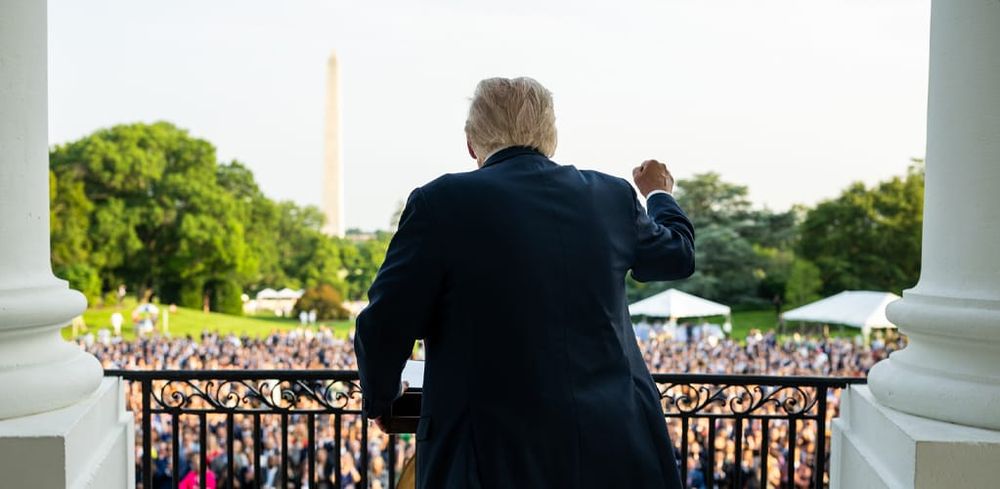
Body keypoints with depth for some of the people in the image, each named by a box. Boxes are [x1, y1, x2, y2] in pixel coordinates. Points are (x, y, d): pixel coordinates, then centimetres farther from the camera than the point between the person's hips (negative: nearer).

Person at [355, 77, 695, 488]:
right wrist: (659, 193, 43)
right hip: (616, 448, 5)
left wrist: (380, 401, 13)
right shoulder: (611, 196, 3)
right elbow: (679, 255, 22)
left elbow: (384, 325, -9)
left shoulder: (442, 202, -10)